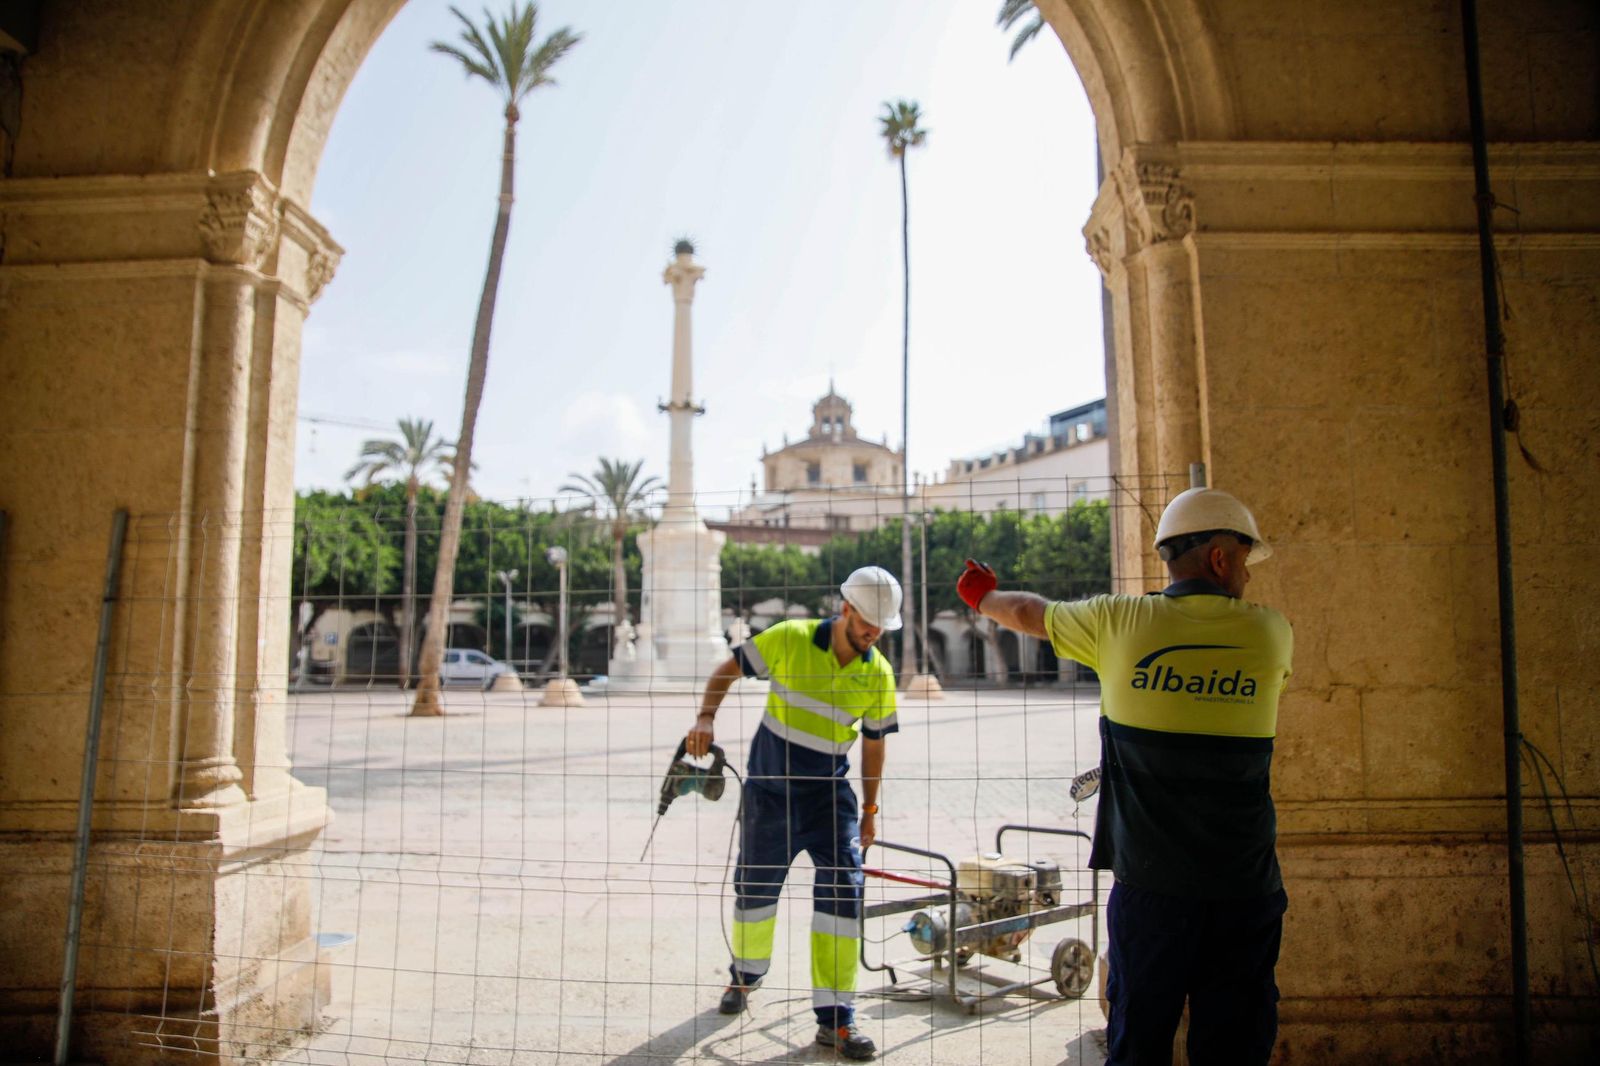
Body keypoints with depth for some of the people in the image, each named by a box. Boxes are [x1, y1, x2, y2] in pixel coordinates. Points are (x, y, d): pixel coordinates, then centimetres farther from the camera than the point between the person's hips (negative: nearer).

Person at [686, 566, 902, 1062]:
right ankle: (745, 975, 42)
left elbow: (874, 741, 6)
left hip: (830, 793, 1)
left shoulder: (878, 673, -6)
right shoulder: (790, 639, -14)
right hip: (769, 788, -1)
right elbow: (728, 669, -3)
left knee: (844, 887, -10)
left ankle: (835, 1019, 2)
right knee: (755, 886, 12)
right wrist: (705, 718, -17)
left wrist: (870, 809, 10)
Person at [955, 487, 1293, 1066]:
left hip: (1148, 885, -1)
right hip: (1245, 891, 1)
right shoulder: (1270, 633, -1)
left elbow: (1031, 612, 14)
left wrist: (986, 598, 36)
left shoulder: (1119, 621, -4)